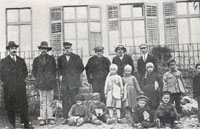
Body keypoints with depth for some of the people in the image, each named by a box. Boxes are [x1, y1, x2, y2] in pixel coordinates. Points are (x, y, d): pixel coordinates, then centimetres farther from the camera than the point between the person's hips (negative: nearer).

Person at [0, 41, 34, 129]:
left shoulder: (21, 61, 14)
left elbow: (25, 72, 16)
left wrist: (20, 80, 6)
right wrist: (8, 82, 0)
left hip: (21, 87, 1)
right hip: (9, 88, -1)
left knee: (23, 105, -4)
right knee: (10, 106, 1)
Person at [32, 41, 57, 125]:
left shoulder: (51, 59, 10)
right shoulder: (36, 60, 10)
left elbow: (54, 70, 13)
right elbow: (34, 71, 13)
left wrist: (52, 79, 4)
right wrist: (39, 79, 5)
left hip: (50, 83, 0)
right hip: (41, 83, 0)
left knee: (50, 101, 2)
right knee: (42, 101, -1)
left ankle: (50, 118, 7)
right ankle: (42, 119, 2)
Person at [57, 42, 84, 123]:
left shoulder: (76, 57, 5)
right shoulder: (61, 58, 12)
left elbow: (81, 68, 9)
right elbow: (59, 68, 19)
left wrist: (76, 75, 3)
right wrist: (60, 75, 4)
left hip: (74, 82, -2)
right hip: (64, 82, 2)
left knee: (74, 100, -5)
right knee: (65, 100, 0)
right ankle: (66, 118, 4)